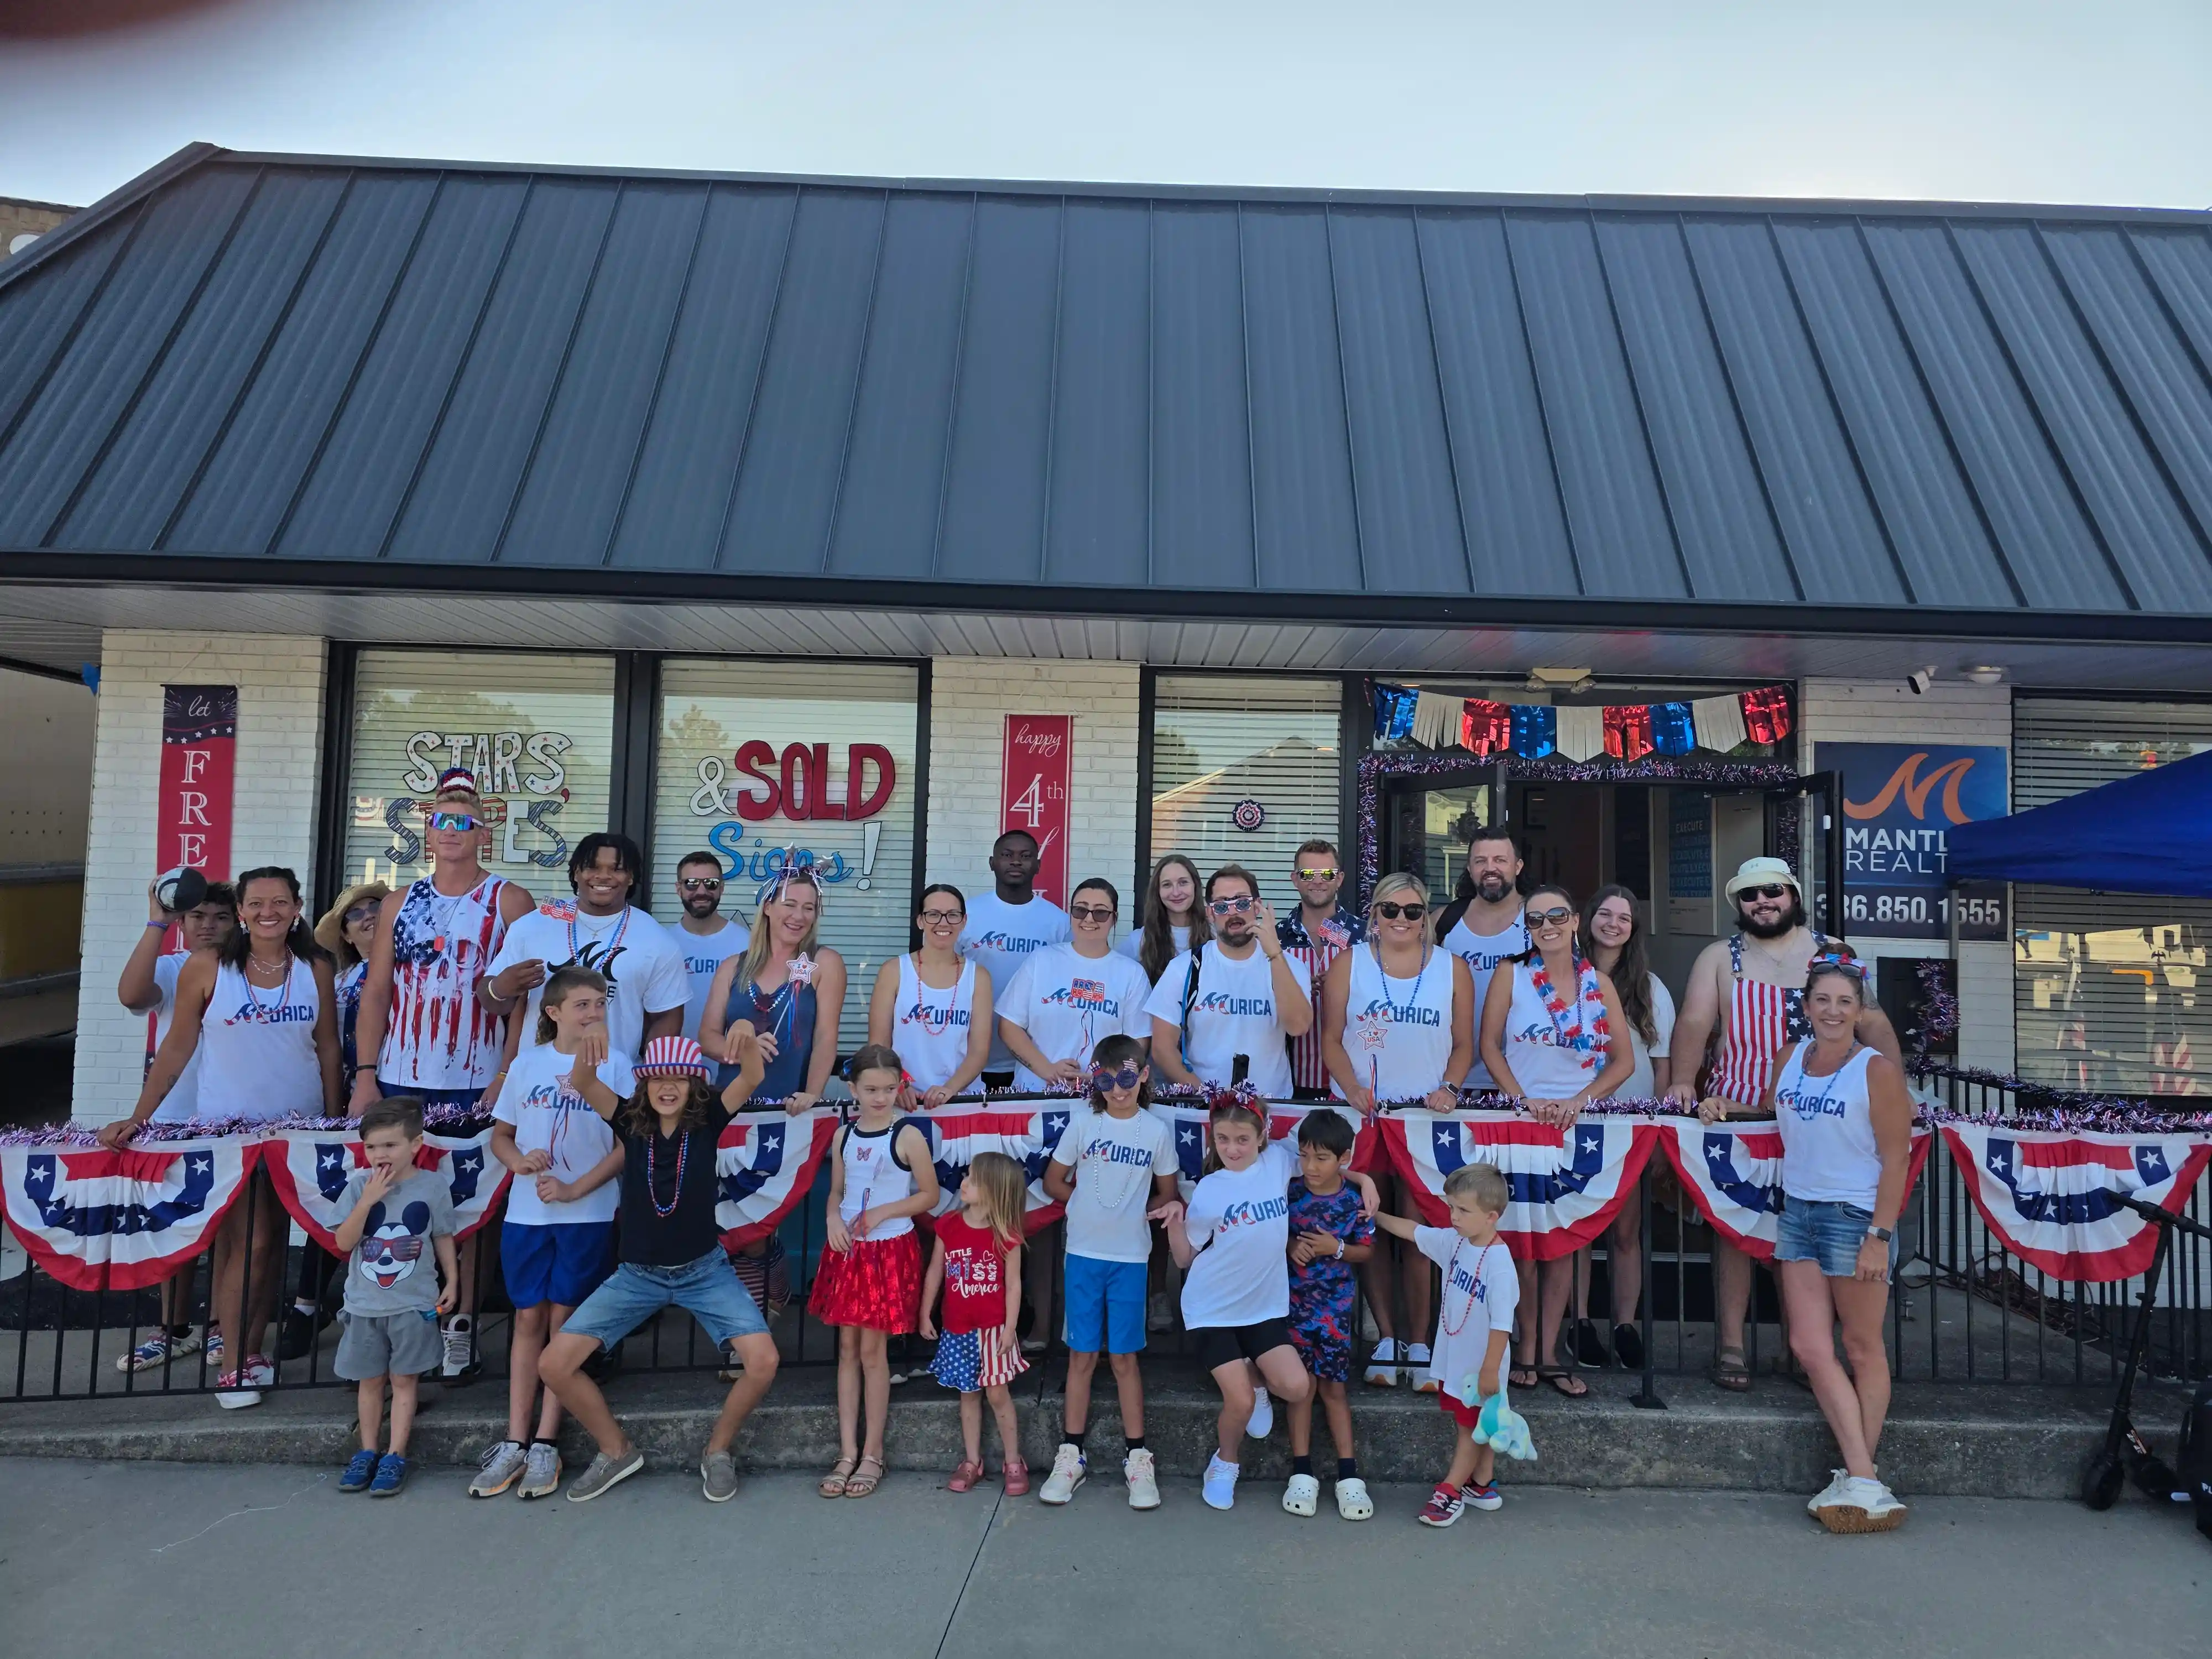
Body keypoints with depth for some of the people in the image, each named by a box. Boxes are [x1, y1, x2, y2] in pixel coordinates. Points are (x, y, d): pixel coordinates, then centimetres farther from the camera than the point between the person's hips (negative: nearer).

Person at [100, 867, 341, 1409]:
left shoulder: (315, 970, 0)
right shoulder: (208, 968, -5)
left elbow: (329, 1050, 5)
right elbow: (177, 1048, -2)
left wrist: (334, 1123, 4)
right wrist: (137, 1117, -7)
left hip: (299, 1127, 3)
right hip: (228, 1126, -2)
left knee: (275, 1241, 9)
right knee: (249, 1242, -7)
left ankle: (251, 1349, 22)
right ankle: (232, 1364, 8)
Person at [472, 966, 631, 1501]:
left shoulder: (613, 1065, -3)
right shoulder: (526, 1064, 6)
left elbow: (628, 1144, -6)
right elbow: (500, 1135, 13)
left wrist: (575, 1189, -14)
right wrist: (519, 1161, -8)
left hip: (588, 1213, -2)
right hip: (526, 1211, 3)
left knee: (564, 1321, 2)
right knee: (528, 1318, 7)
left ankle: (546, 1445, 9)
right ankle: (514, 1444, 14)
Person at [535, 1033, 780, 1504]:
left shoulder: (707, 1121, -10)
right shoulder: (630, 1121, -6)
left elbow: (752, 1081, -29)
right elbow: (586, 1089, -25)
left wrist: (749, 1044, -52)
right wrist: (587, 1055, -49)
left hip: (704, 1270, -2)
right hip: (638, 1273, 2)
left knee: (763, 1362, -19)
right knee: (553, 1365, -7)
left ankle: (717, 1451, 11)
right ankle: (617, 1451, 17)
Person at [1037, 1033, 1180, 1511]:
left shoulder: (1157, 1131, -2)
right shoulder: (1082, 1124, -2)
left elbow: (1167, 1196, 8)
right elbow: (1053, 1182, 5)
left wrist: (1129, 1213, -1)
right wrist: (1092, 1206, 1)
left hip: (1130, 1257, -1)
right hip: (1084, 1253, 1)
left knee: (1124, 1356, 5)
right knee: (1082, 1355, 7)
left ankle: (1137, 1457, 16)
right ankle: (1071, 1454, 18)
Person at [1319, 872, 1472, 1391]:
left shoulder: (1452, 968, 8)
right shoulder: (1349, 963, 6)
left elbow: (1463, 1044, 9)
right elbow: (1331, 1038, 3)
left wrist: (1448, 1089, -8)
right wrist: (1352, 1090, -11)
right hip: (1363, 1114, 0)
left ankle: (1419, 1345, 7)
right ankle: (1386, 1339, 12)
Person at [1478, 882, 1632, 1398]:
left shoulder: (1599, 984, 4)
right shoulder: (1511, 975, -1)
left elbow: (1623, 1060, 2)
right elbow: (1489, 1046, -4)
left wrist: (1580, 1100, -12)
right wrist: (1524, 1100, -15)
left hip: (1579, 1123, 2)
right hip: (1521, 1120, -2)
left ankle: (1549, 1353, 15)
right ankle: (1528, 1350, 12)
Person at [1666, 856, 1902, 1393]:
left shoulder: (1831, 953, 10)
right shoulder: (1720, 958, 6)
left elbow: (1873, 1023, 3)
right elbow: (1694, 1023, -6)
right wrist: (1683, 1082, -22)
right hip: (1736, 1114, -1)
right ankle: (1731, 1346, 6)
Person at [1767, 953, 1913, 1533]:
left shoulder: (1878, 1070, -8)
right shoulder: (1789, 1057, 8)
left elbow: (1895, 1158, -10)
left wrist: (1880, 1235, -15)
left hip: (1855, 1216, -6)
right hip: (1798, 1213, 6)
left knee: (1862, 1347, 5)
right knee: (1810, 1347, 0)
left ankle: (1860, 1481, 14)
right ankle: (1864, 1481, 6)